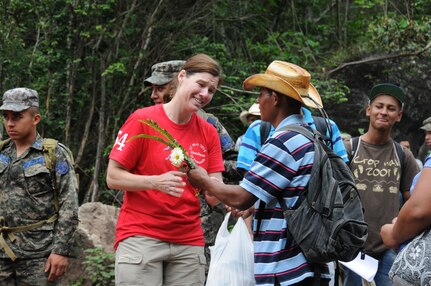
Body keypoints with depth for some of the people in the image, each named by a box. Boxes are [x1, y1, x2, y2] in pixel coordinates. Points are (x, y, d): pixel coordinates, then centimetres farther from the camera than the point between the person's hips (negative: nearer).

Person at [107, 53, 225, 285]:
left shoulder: (209, 133, 7)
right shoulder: (143, 119, -5)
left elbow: (214, 196, 5)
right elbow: (113, 178, -6)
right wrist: (156, 182, -22)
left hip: (189, 242, 4)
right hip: (140, 237, -4)